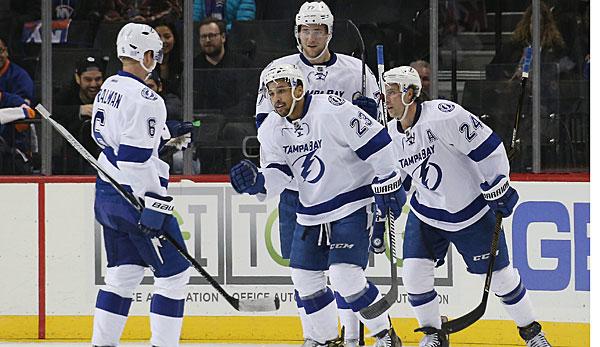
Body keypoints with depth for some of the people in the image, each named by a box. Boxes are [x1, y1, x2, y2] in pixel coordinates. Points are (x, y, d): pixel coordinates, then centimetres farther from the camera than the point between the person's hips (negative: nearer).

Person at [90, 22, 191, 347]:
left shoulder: (108, 88, 9)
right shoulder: (145, 99, -20)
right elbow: (137, 159, -25)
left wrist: (168, 133, 19)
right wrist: (154, 206, -23)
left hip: (107, 195, 9)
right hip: (137, 198, -9)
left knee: (123, 272, 15)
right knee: (173, 273, 0)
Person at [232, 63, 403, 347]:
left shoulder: (332, 110, -21)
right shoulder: (272, 129, 0)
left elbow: (375, 142, -17)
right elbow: (277, 174, 0)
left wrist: (388, 184, -14)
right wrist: (257, 182, -22)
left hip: (351, 205, -7)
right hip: (311, 213, 7)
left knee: (346, 277, -17)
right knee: (305, 278, 6)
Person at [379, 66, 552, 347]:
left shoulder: (443, 116, -26)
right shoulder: (391, 135, -3)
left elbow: (488, 147, -22)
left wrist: (498, 189, -20)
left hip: (472, 212, -5)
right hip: (427, 214, 5)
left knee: (500, 275, 4)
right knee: (414, 271, -8)